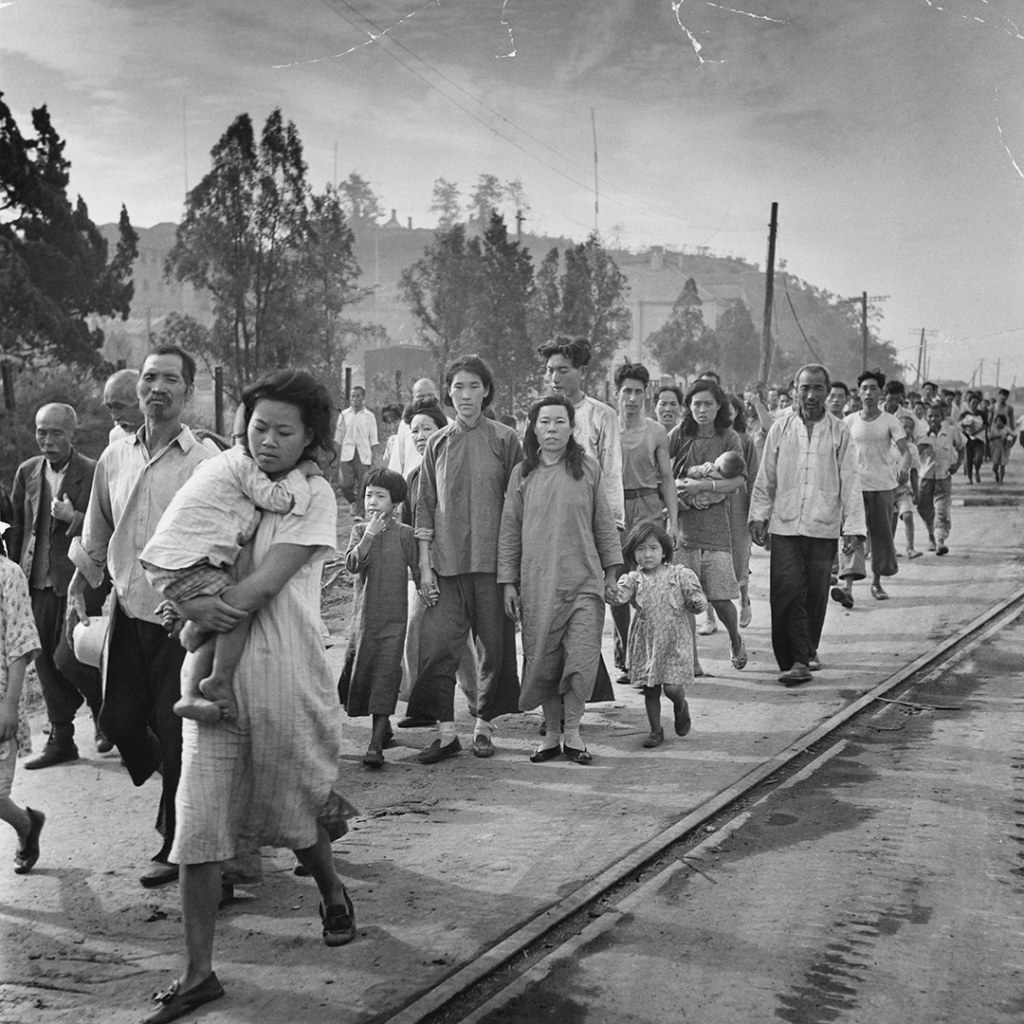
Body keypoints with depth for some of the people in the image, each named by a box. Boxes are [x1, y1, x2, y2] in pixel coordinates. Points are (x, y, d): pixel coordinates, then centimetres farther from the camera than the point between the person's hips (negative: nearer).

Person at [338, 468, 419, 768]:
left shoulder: (405, 534, 1)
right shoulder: (359, 530, 5)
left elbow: (417, 569, 7)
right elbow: (352, 565, -9)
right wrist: (369, 535, -17)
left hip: (393, 617, -3)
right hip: (364, 614, 3)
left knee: (385, 675, -8)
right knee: (359, 669, 9)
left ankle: (376, 744, -9)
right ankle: (383, 725, 31)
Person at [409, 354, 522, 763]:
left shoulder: (505, 440, 2)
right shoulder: (437, 443, 8)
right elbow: (426, 507, 8)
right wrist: (425, 564, 1)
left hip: (493, 559, -1)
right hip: (447, 561, 2)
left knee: (495, 646, 4)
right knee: (436, 645, -5)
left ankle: (484, 725, 19)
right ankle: (445, 731, 4)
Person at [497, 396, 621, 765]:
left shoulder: (588, 469, 4)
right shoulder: (522, 473, 6)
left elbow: (604, 524, 9)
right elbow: (509, 530, 8)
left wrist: (611, 571, 8)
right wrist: (508, 582, 5)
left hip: (584, 581, -1)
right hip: (536, 584, 1)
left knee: (582, 658, -7)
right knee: (542, 661, 3)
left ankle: (572, 732, 9)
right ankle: (552, 734, 18)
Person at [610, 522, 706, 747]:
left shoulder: (680, 575, -4)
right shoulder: (634, 579, -1)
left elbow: (698, 605, 2)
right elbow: (618, 597, -15)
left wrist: (697, 602, -18)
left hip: (674, 640, -2)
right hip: (646, 641, 2)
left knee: (672, 686, -8)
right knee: (650, 689, 7)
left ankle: (681, 706, 26)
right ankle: (656, 730, 23)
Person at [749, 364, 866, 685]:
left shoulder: (839, 432, 3)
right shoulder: (781, 428, 5)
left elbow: (850, 481, 2)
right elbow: (765, 477, 11)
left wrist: (853, 526, -2)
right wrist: (758, 516, 6)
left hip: (824, 528, 0)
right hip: (784, 526, 0)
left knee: (816, 594, 7)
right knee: (787, 592, -10)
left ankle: (808, 650, 28)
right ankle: (795, 661, -10)